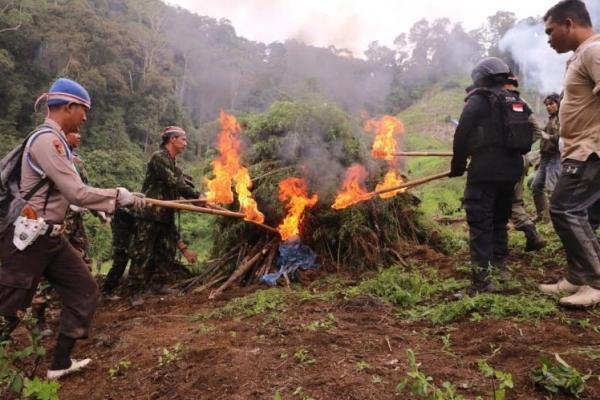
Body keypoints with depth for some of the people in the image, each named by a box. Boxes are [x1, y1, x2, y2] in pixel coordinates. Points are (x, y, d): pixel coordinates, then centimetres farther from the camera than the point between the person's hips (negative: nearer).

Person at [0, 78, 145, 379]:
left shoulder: (53, 139, 13)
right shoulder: (46, 139, -18)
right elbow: (76, 193, -22)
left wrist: (106, 204, 16)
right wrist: (119, 196, -11)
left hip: (49, 236, 10)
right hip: (29, 238, -10)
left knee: (83, 291, 11)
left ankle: (60, 363, 22)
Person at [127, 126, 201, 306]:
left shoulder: (175, 166, 17)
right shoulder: (158, 157, -9)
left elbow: (181, 187, 12)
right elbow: (173, 183, -19)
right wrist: (198, 196, -17)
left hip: (166, 216, 9)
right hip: (150, 214, -9)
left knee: (167, 251, 11)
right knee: (142, 253, -4)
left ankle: (157, 284, 23)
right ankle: (135, 292, 5)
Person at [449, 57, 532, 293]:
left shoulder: (478, 101, -5)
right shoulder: (518, 103, 15)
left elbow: (462, 135, -11)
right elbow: (528, 137, 17)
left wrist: (458, 165, 1)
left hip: (485, 171, -7)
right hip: (511, 170, 7)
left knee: (480, 223, -7)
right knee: (500, 219, 21)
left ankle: (482, 279, -12)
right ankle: (499, 265, 32)